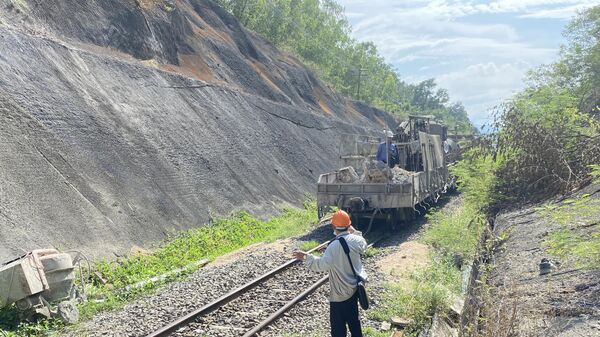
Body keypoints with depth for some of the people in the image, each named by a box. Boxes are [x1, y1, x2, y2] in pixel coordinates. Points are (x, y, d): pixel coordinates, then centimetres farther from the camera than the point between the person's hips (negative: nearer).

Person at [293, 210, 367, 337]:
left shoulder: (334, 245, -26)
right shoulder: (355, 240, -5)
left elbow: (323, 264, -34)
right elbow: (363, 245, 19)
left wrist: (306, 257, -27)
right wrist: (354, 231, 21)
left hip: (341, 293, -7)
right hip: (355, 287, 7)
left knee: (338, 326, 5)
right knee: (353, 319, 26)